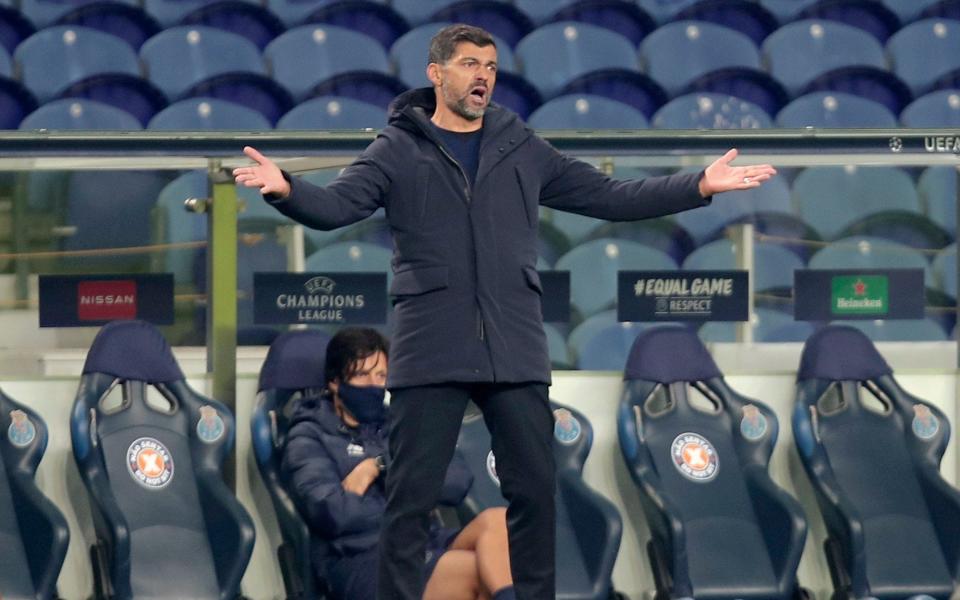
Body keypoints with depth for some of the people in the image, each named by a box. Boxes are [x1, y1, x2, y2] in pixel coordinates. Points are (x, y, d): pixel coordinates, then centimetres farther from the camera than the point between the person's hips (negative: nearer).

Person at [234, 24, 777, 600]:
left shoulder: (523, 150, 13)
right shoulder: (398, 151, 4)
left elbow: (610, 196, 14)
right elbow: (336, 205, -9)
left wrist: (700, 186, 6)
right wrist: (286, 189, -30)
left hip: (515, 353, 3)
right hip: (431, 352, -3)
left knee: (535, 489, 5)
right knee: (412, 494, -2)